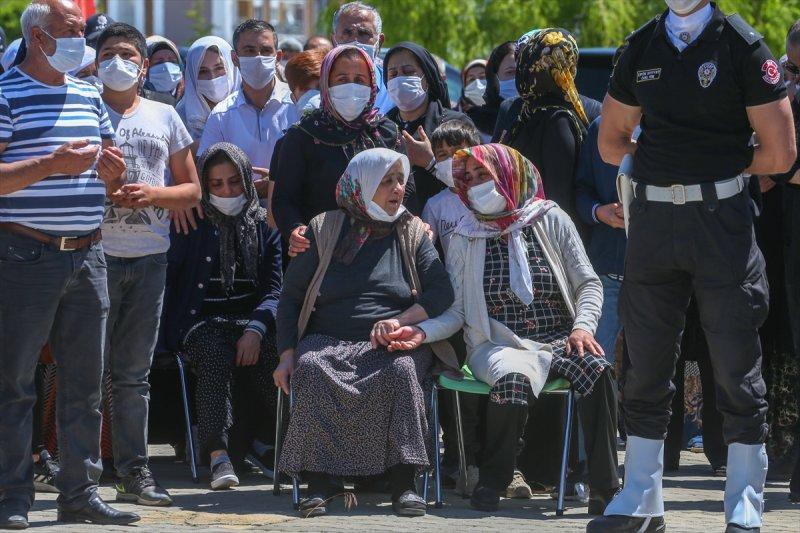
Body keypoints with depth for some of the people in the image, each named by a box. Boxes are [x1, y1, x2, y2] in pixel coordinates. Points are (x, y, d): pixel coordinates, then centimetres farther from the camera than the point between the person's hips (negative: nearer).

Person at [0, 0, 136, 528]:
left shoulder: (89, 96, 16)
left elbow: (110, 177, 25)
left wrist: (113, 172, 2)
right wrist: (51, 165, -21)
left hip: (86, 255, 7)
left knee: (85, 381, 7)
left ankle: (81, 492, 13)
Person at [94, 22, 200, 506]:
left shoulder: (164, 117, 14)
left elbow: (192, 190, 14)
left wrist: (153, 194, -5)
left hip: (150, 256, 3)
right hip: (95, 252, -3)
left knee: (135, 372, 5)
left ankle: (134, 470, 7)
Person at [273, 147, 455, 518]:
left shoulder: (412, 234, 14)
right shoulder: (324, 231, 12)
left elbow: (442, 291, 2)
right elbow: (290, 297, 10)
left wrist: (401, 320, -16)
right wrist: (287, 356, -4)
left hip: (393, 346, 0)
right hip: (330, 341, 0)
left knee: (403, 370, -35)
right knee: (312, 369, -34)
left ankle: (404, 483, -36)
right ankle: (319, 482, -35)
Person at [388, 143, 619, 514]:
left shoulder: (551, 221, 9)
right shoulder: (465, 240, 11)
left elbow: (589, 284, 7)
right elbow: (456, 312, 8)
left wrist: (583, 326, -12)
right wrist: (421, 331, -12)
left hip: (560, 342, 1)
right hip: (500, 345, -1)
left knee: (597, 368, -33)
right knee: (513, 379, -38)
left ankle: (603, 488, -29)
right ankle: (492, 484, -20)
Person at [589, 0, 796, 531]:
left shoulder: (741, 44, -3)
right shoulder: (642, 46, 11)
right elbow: (611, 144, 18)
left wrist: (719, 165, 2)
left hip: (721, 214, -5)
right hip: (652, 216, 5)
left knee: (737, 364, -1)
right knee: (647, 362, 9)